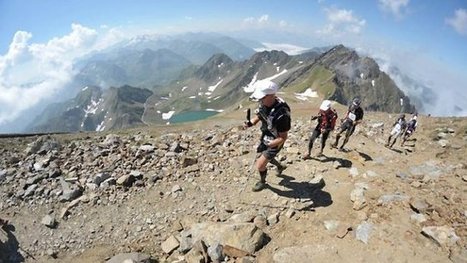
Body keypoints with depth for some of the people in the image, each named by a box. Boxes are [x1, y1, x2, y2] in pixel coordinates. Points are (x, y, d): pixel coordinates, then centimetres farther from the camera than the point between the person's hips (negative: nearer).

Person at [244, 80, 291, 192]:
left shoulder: (281, 114, -39)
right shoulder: (264, 103, -16)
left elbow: (283, 137, -28)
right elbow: (259, 116, 5)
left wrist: (267, 145, -32)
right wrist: (251, 123, -14)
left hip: (275, 143, -7)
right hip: (265, 138, 8)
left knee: (260, 165, 1)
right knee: (265, 157, 30)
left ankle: (262, 182, 34)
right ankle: (280, 166, 59)